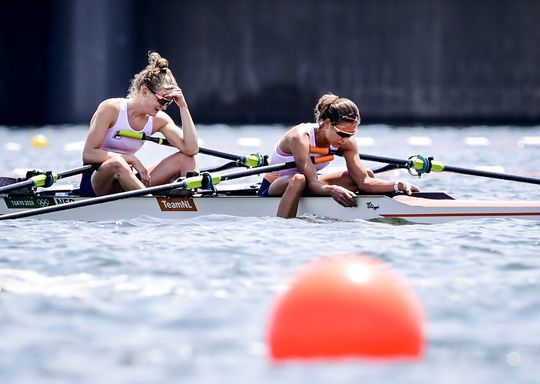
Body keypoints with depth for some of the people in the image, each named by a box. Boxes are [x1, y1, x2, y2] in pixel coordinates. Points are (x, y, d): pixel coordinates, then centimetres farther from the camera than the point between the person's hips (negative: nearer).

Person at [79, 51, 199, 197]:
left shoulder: (159, 120, 2)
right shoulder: (111, 108, -13)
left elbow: (191, 149, -9)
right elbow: (88, 154, -18)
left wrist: (183, 107, -12)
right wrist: (131, 159, -24)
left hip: (127, 181, 6)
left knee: (185, 159, -9)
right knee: (116, 163, -41)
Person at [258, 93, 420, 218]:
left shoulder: (346, 142, -11)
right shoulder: (300, 137, -30)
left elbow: (365, 181, -14)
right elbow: (313, 184, -35)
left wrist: (397, 185, -28)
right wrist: (331, 190, -55)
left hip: (306, 188, 7)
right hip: (272, 190, -7)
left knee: (367, 174, -4)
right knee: (298, 179, -43)